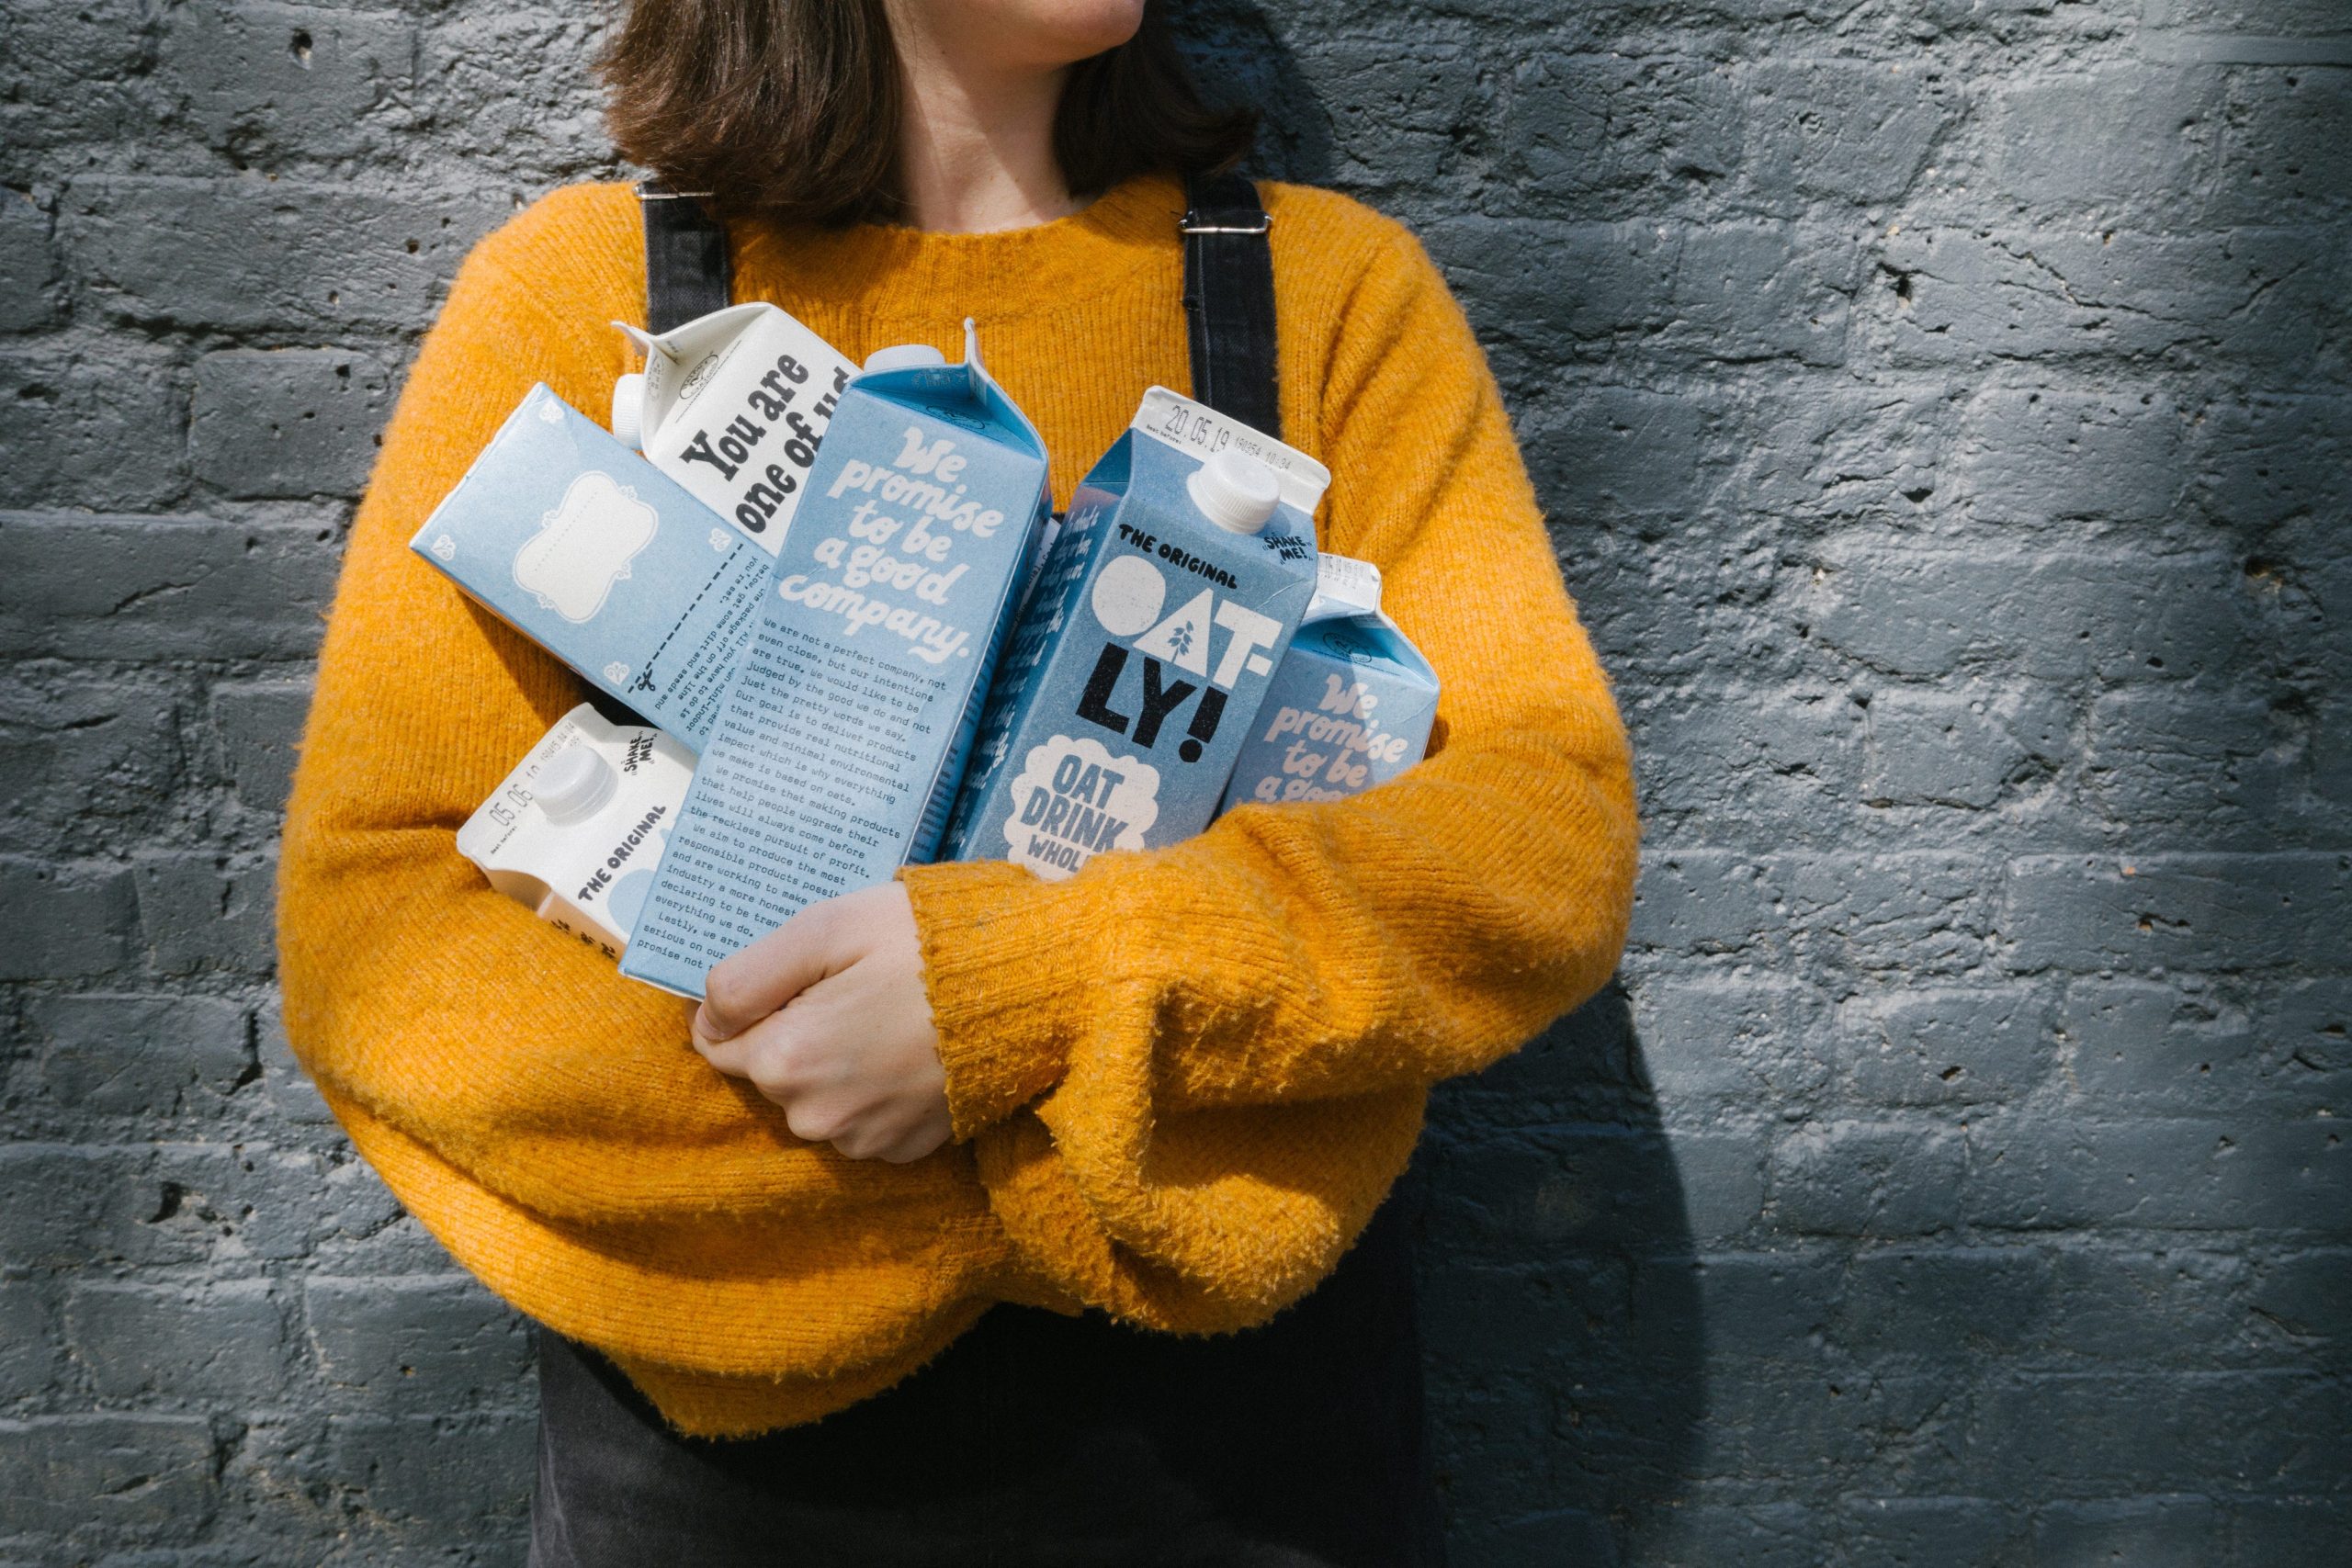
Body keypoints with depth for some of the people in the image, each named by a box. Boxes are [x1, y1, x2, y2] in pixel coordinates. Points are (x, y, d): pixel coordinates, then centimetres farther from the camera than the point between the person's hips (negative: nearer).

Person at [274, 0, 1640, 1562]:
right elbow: (369, 923, -10)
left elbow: (1558, 832, -9)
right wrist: (1031, 1174, -19)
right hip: (726, 1429, 0)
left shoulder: (1335, 284, 0)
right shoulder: (581, 287, -3)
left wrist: (1026, 992, -25)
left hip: (1242, 1383, 1)